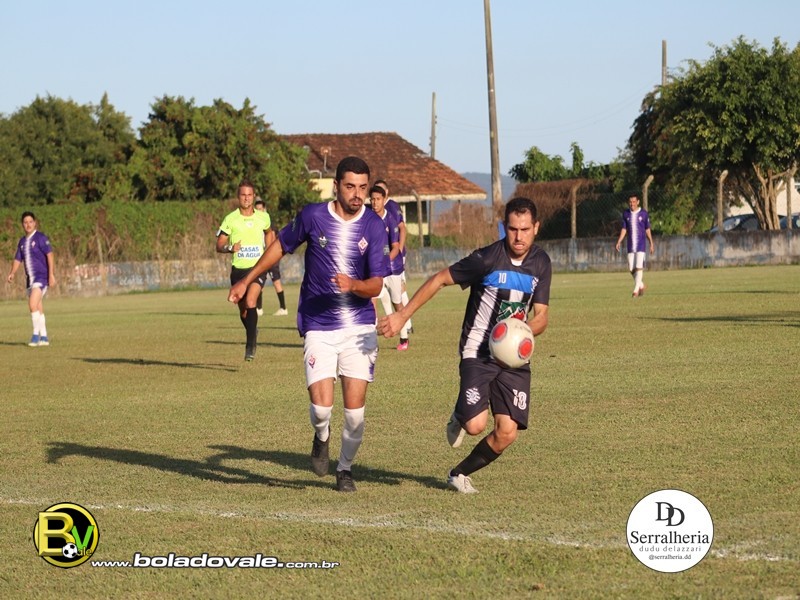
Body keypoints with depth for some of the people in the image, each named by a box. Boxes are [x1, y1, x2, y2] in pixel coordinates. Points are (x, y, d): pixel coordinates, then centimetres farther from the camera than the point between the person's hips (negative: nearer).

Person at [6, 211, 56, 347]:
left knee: (33, 304, -19)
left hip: (41, 276, -7)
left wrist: (51, 274, -19)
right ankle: (44, 337, 13)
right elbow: (18, 259, 17)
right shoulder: (22, 241, 14)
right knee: (38, 309, 9)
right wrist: (12, 273, -1)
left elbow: (49, 255, -13)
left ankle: (36, 334, -12)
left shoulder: (40, 238, -8)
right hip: (30, 278, 7)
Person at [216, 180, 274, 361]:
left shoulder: (263, 217, 2)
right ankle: (253, 332, 43)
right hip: (238, 269, 2)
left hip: (258, 267, -2)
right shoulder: (230, 219, -2)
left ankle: (251, 345, -17)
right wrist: (230, 248, -21)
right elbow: (219, 245, 0)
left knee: (250, 302, -24)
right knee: (243, 311, 11)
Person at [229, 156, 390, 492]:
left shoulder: (374, 226, -5)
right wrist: (247, 280, 20)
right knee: (321, 405, -15)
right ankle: (321, 438, 21)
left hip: (359, 326, 1)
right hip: (318, 327, -1)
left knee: (355, 407, -5)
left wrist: (353, 285, -28)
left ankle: (345, 468, 21)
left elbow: (376, 285, -6)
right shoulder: (313, 216, -5)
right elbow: (282, 245, 14)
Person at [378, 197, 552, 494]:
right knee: (476, 425, -20)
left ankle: (460, 474, 21)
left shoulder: (541, 263, 1)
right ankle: (460, 416, 20)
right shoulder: (487, 258, -15)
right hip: (478, 351, -4)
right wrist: (401, 316, -8)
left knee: (507, 432, -6)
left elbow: (541, 317, 3)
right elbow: (439, 279, -6)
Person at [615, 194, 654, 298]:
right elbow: (624, 229, 10)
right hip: (630, 245, 3)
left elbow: (647, 230, 5)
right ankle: (642, 286, 26)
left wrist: (651, 244, 5)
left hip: (641, 245, -3)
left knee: (639, 267, -12)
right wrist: (619, 242, 0)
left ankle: (636, 290, -11)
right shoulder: (626, 214, 6)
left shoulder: (644, 213, -1)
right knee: (632, 269, 4)